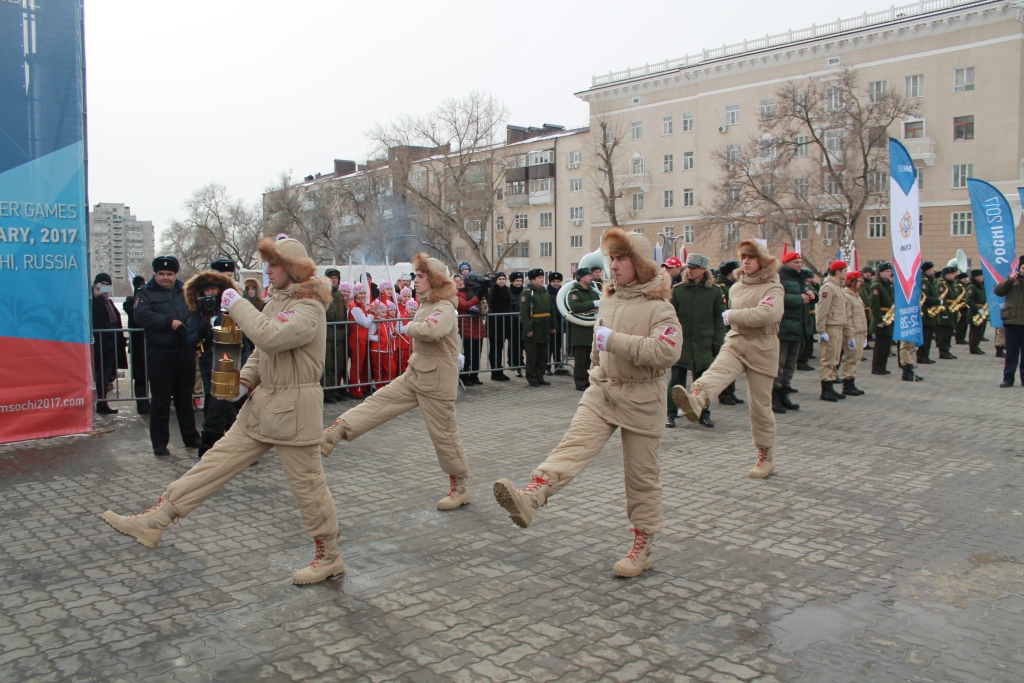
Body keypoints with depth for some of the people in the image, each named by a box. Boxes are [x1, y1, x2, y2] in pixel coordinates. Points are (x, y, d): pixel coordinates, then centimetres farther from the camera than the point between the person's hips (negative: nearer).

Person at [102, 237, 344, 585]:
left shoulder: (310, 307, -16)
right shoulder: (278, 300, 14)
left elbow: (271, 337, -33)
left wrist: (238, 305, -21)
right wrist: (246, 380, 6)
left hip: (295, 406, -9)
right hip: (263, 401, 9)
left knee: (307, 483, 1)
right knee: (218, 459, 7)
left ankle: (329, 557, 17)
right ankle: (154, 521, 10)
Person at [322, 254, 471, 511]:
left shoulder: (445, 307, -18)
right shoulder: (424, 305, 11)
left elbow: (430, 330, -39)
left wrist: (410, 327, -21)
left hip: (437, 381, -9)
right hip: (415, 375, 9)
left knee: (444, 435, 1)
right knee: (377, 403, -1)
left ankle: (460, 489, 16)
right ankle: (328, 438, -5)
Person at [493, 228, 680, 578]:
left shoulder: (658, 306, -12)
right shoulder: (608, 300, 10)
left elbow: (667, 351, -28)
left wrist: (614, 340, -27)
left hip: (641, 399, -5)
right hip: (601, 392, 5)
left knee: (641, 475, 5)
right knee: (574, 443, -18)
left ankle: (642, 546, 18)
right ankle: (530, 498, -38)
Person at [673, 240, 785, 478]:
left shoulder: (773, 288, -7)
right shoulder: (735, 288, 13)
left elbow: (765, 314, -26)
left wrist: (730, 316, -18)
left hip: (762, 349, -4)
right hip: (735, 343, 4)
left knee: (761, 405, 2)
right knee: (717, 371, -30)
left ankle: (766, 457, 17)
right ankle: (695, 400, -62)